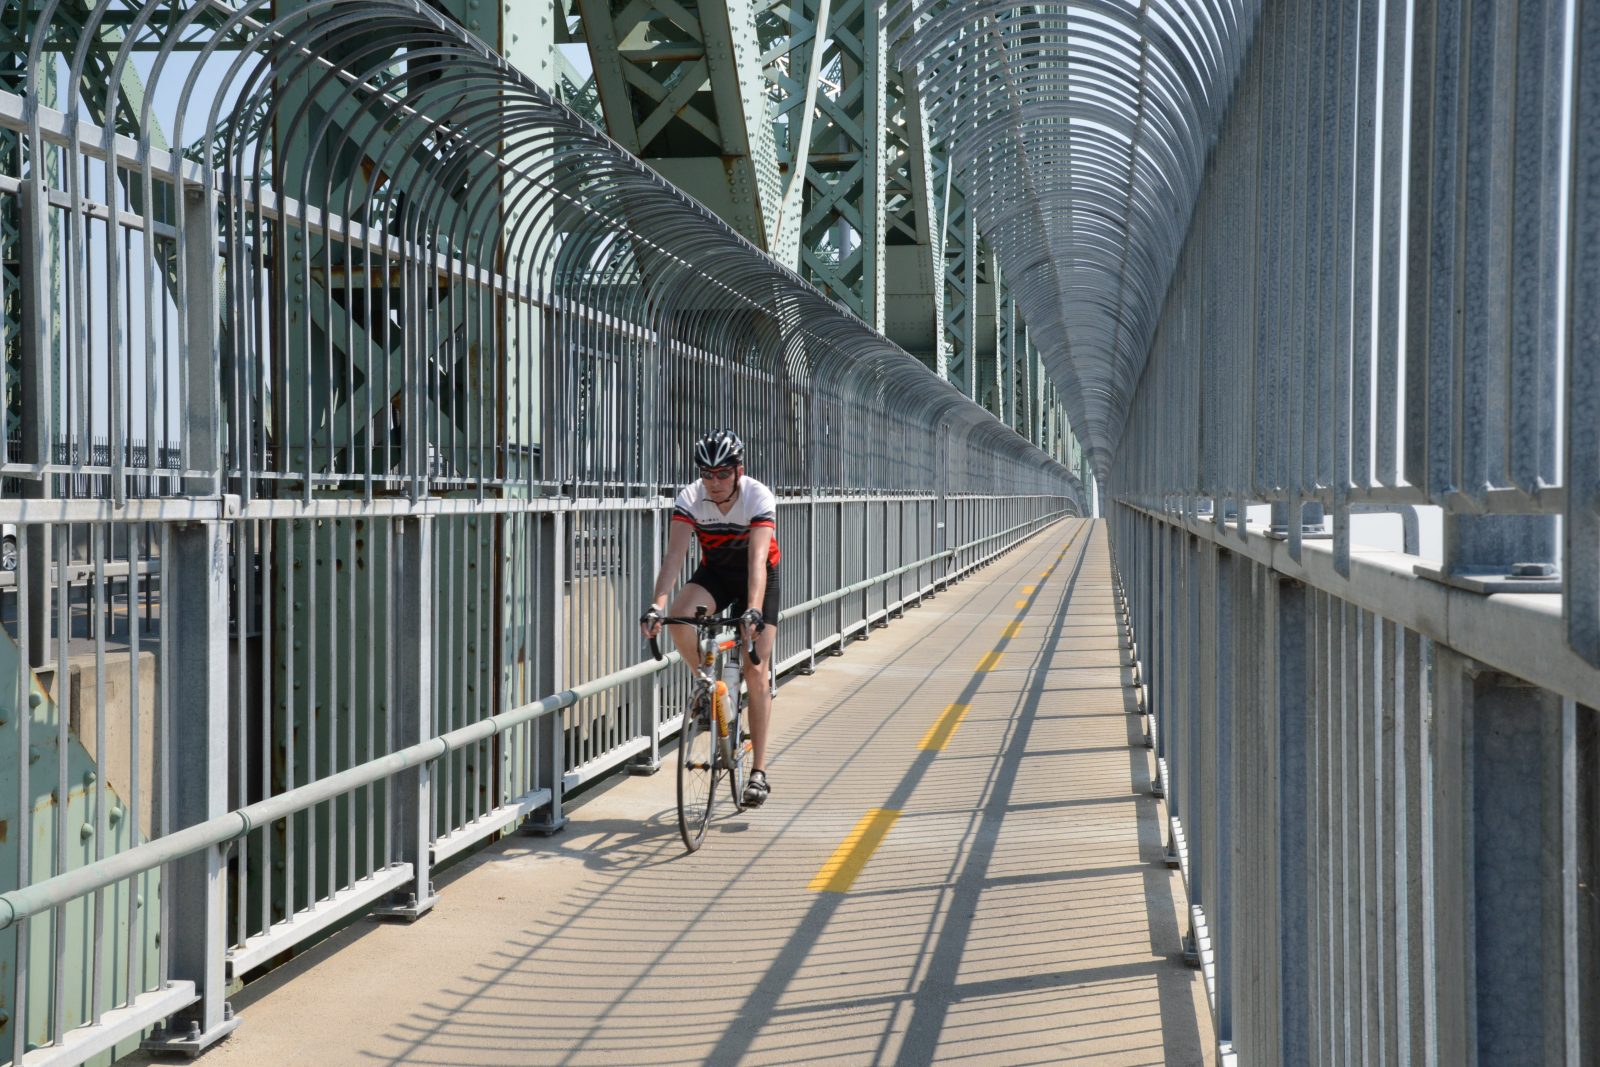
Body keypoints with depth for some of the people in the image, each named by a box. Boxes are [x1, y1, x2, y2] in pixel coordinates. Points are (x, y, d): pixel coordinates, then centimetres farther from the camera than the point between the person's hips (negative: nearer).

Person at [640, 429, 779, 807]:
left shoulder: (759, 498, -30)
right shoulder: (690, 498, -23)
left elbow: (758, 558, -40)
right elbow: (675, 553, -33)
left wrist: (754, 610, -56)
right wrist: (656, 604, -47)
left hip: (759, 575, -2)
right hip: (715, 571, 2)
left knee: (756, 674, -9)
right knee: (680, 620, -30)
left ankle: (758, 772, -3)